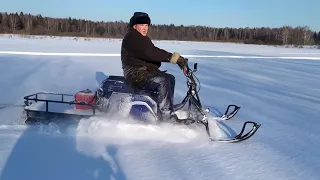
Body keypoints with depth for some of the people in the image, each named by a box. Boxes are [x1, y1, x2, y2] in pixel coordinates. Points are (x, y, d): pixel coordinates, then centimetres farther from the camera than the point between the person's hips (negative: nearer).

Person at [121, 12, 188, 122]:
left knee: (170, 78, 8)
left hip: (146, 71, 11)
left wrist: (177, 59, -4)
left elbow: (155, 53, 10)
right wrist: (175, 57, -32)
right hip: (135, 74, -11)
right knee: (163, 82, -27)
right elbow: (151, 53, -27)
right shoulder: (131, 38, -13)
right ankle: (166, 118, -27)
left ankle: (167, 109, 7)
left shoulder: (143, 38, 21)